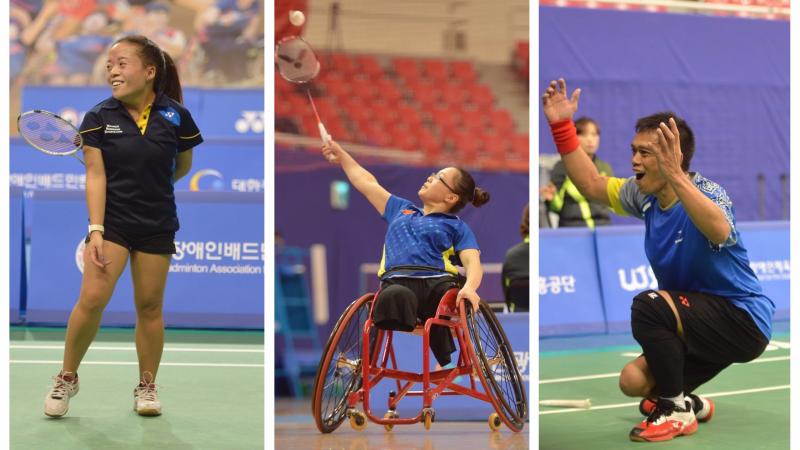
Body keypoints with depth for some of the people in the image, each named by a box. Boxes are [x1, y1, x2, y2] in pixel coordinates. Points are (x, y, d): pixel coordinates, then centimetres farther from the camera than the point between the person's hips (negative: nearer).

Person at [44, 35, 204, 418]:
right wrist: (95, 230, -19)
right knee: (92, 298, -13)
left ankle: (146, 386, 25)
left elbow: (183, 165, 9)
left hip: (157, 226, 1)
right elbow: (95, 175, -11)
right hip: (111, 221, -1)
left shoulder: (176, 117, -8)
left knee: (149, 306, 8)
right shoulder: (98, 118, -8)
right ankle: (67, 379, 6)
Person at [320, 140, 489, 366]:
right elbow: (366, 182, 47)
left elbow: (472, 261, 3)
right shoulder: (401, 210, 37)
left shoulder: (457, 226, 22)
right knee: (394, 297, -39)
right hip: (397, 283, 2)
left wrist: (469, 287, -19)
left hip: (438, 282, -1)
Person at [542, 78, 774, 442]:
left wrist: (675, 176, -60)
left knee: (649, 306, -28)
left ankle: (676, 412, -10)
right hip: (701, 322, 8)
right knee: (634, 382, -1)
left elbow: (720, 231, -48)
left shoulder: (707, 193, -24)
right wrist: (561, 125, 0)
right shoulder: (644, 195, -1)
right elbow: (591, 184, 11)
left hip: (743, 319, -8)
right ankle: (688, 402, 30)